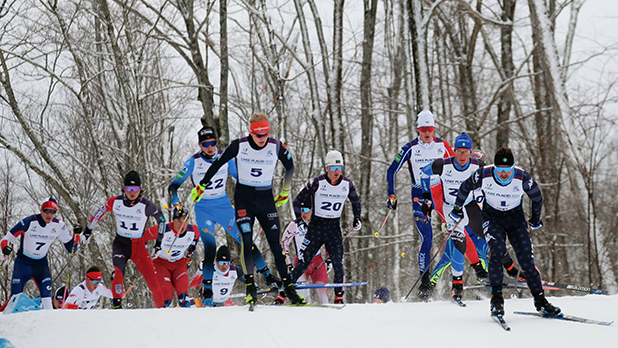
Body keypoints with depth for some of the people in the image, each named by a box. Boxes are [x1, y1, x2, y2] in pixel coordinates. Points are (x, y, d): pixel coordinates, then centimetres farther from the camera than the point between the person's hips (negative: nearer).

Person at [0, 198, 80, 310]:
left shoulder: (59, 226, -8)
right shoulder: (29, 222, -19)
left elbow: (70, 249, 0)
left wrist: (76, 235, -15)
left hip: (41, 264, 3)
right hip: (23, 263, -3)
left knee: (46, 296, -17)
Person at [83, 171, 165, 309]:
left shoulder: (147, 206, -15)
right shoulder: (115, 202, -10)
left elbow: (161, 219, 1)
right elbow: (99, 212, 8)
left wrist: (158, 244, 1)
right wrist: (88, 230, 16)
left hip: (139, 247, 0)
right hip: (120, 244, 0)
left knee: (153, 282, -3)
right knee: (118, 271, -29)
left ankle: (161, 309, 16)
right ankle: (117, 305, -23)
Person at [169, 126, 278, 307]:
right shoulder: (193, 162, -8)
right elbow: (174, 185, -4)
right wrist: (177, 205, -18)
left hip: (224, 206, 2)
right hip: (203, 210, -2)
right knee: (210, 249, -16)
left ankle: (267, 275, 9)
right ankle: (207, 291, -9)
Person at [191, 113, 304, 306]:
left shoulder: (277, 147, -7)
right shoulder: (239, 145, -10)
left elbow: (290, 168, 11)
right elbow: (217, 164, 1)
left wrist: (285, 192, 16)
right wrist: (201, 186, 5)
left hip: (266, 199, 1)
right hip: (244, 198, -1)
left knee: (275, 244, -2)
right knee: (246, 240, -14)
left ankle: (288, 287, 3)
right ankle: (250, 286, -7)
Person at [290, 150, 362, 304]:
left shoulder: (348, 184, -2)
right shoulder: (317, 183, -12)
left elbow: (355, 202, 18)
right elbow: (298, 200, -2)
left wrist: (357, 218, 6)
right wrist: (299, 219, -11)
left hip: (334, 228, 2)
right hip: (316, 226, -2)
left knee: (338, 263, -12)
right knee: (303, 263, -6)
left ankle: (339, 296, 2)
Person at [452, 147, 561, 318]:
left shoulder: (523, 178, -24)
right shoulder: (483, 175, -24)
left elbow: (537, 198, -2)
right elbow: (465, 187, -1)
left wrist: (536, 219, 12)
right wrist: (457, 208, 11)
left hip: (515, 216, 1)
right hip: (492, 216, -1)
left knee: (526, 258, -8)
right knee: (498, 250, -25)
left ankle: (540, 301, 4)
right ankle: (496, 298, -17)